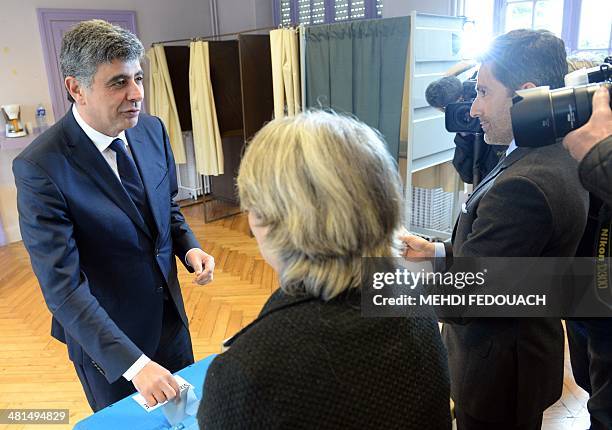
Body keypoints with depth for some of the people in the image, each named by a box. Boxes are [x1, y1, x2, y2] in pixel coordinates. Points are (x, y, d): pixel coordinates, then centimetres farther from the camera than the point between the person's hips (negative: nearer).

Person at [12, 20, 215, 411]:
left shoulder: (152, 130, -6)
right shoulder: (39, 168, -25)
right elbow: (62, 286, -26)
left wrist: (189, 247, -10)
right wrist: (133, 362, -32)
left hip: (170, 315, 5)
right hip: (104, 337, -5)